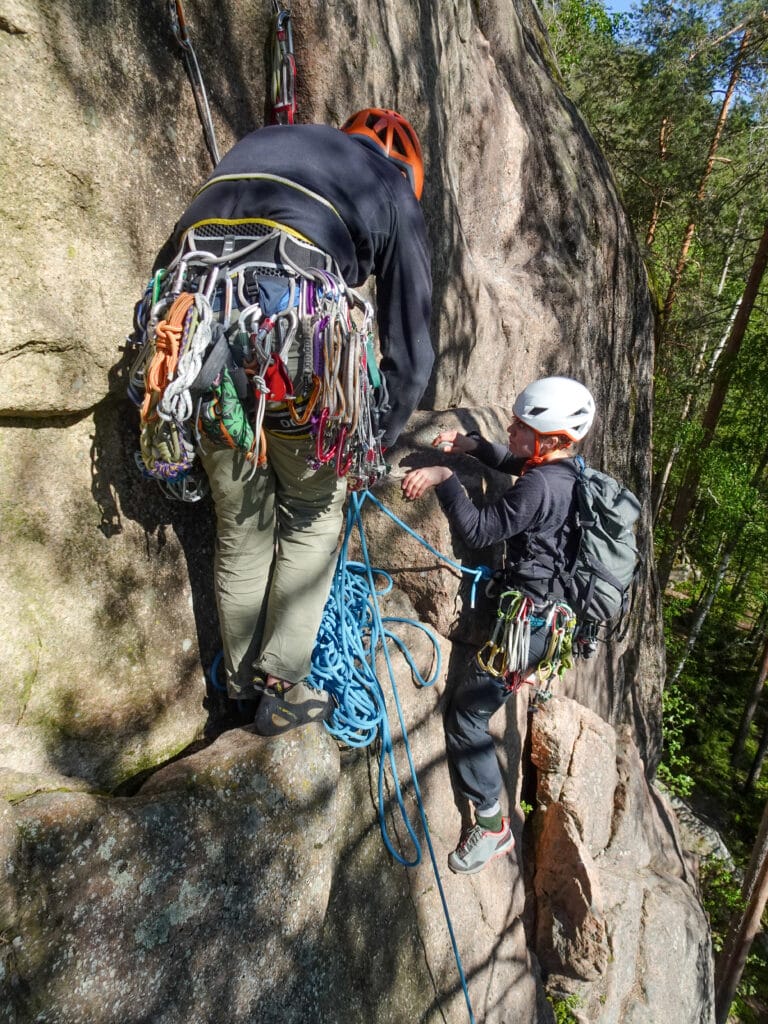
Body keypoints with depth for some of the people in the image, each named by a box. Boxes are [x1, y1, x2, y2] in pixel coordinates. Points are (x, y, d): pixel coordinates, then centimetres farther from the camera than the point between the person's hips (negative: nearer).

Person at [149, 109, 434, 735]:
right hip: (301, 336, -4)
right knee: (313, 518, 18)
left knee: (240, 528, 17)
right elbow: (411, 353, 14)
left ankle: (244, 693, 30)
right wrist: (371, 445, 24)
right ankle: (281, 688, 20)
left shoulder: (260, 141, 33)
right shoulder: (394, 192, 19)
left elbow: (170, 260, 28)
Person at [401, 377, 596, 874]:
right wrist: (470, 444, 8)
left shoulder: (540, 487, -26)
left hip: (529, 621, -9)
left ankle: (493, 826, 12)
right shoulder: (567, 469, 3)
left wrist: (443, 477, -22)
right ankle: (526, 673, 70)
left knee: (467, 716, 0)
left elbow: (477, 529, -27)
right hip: (554, 610, 9)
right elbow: (511, 461, 20)